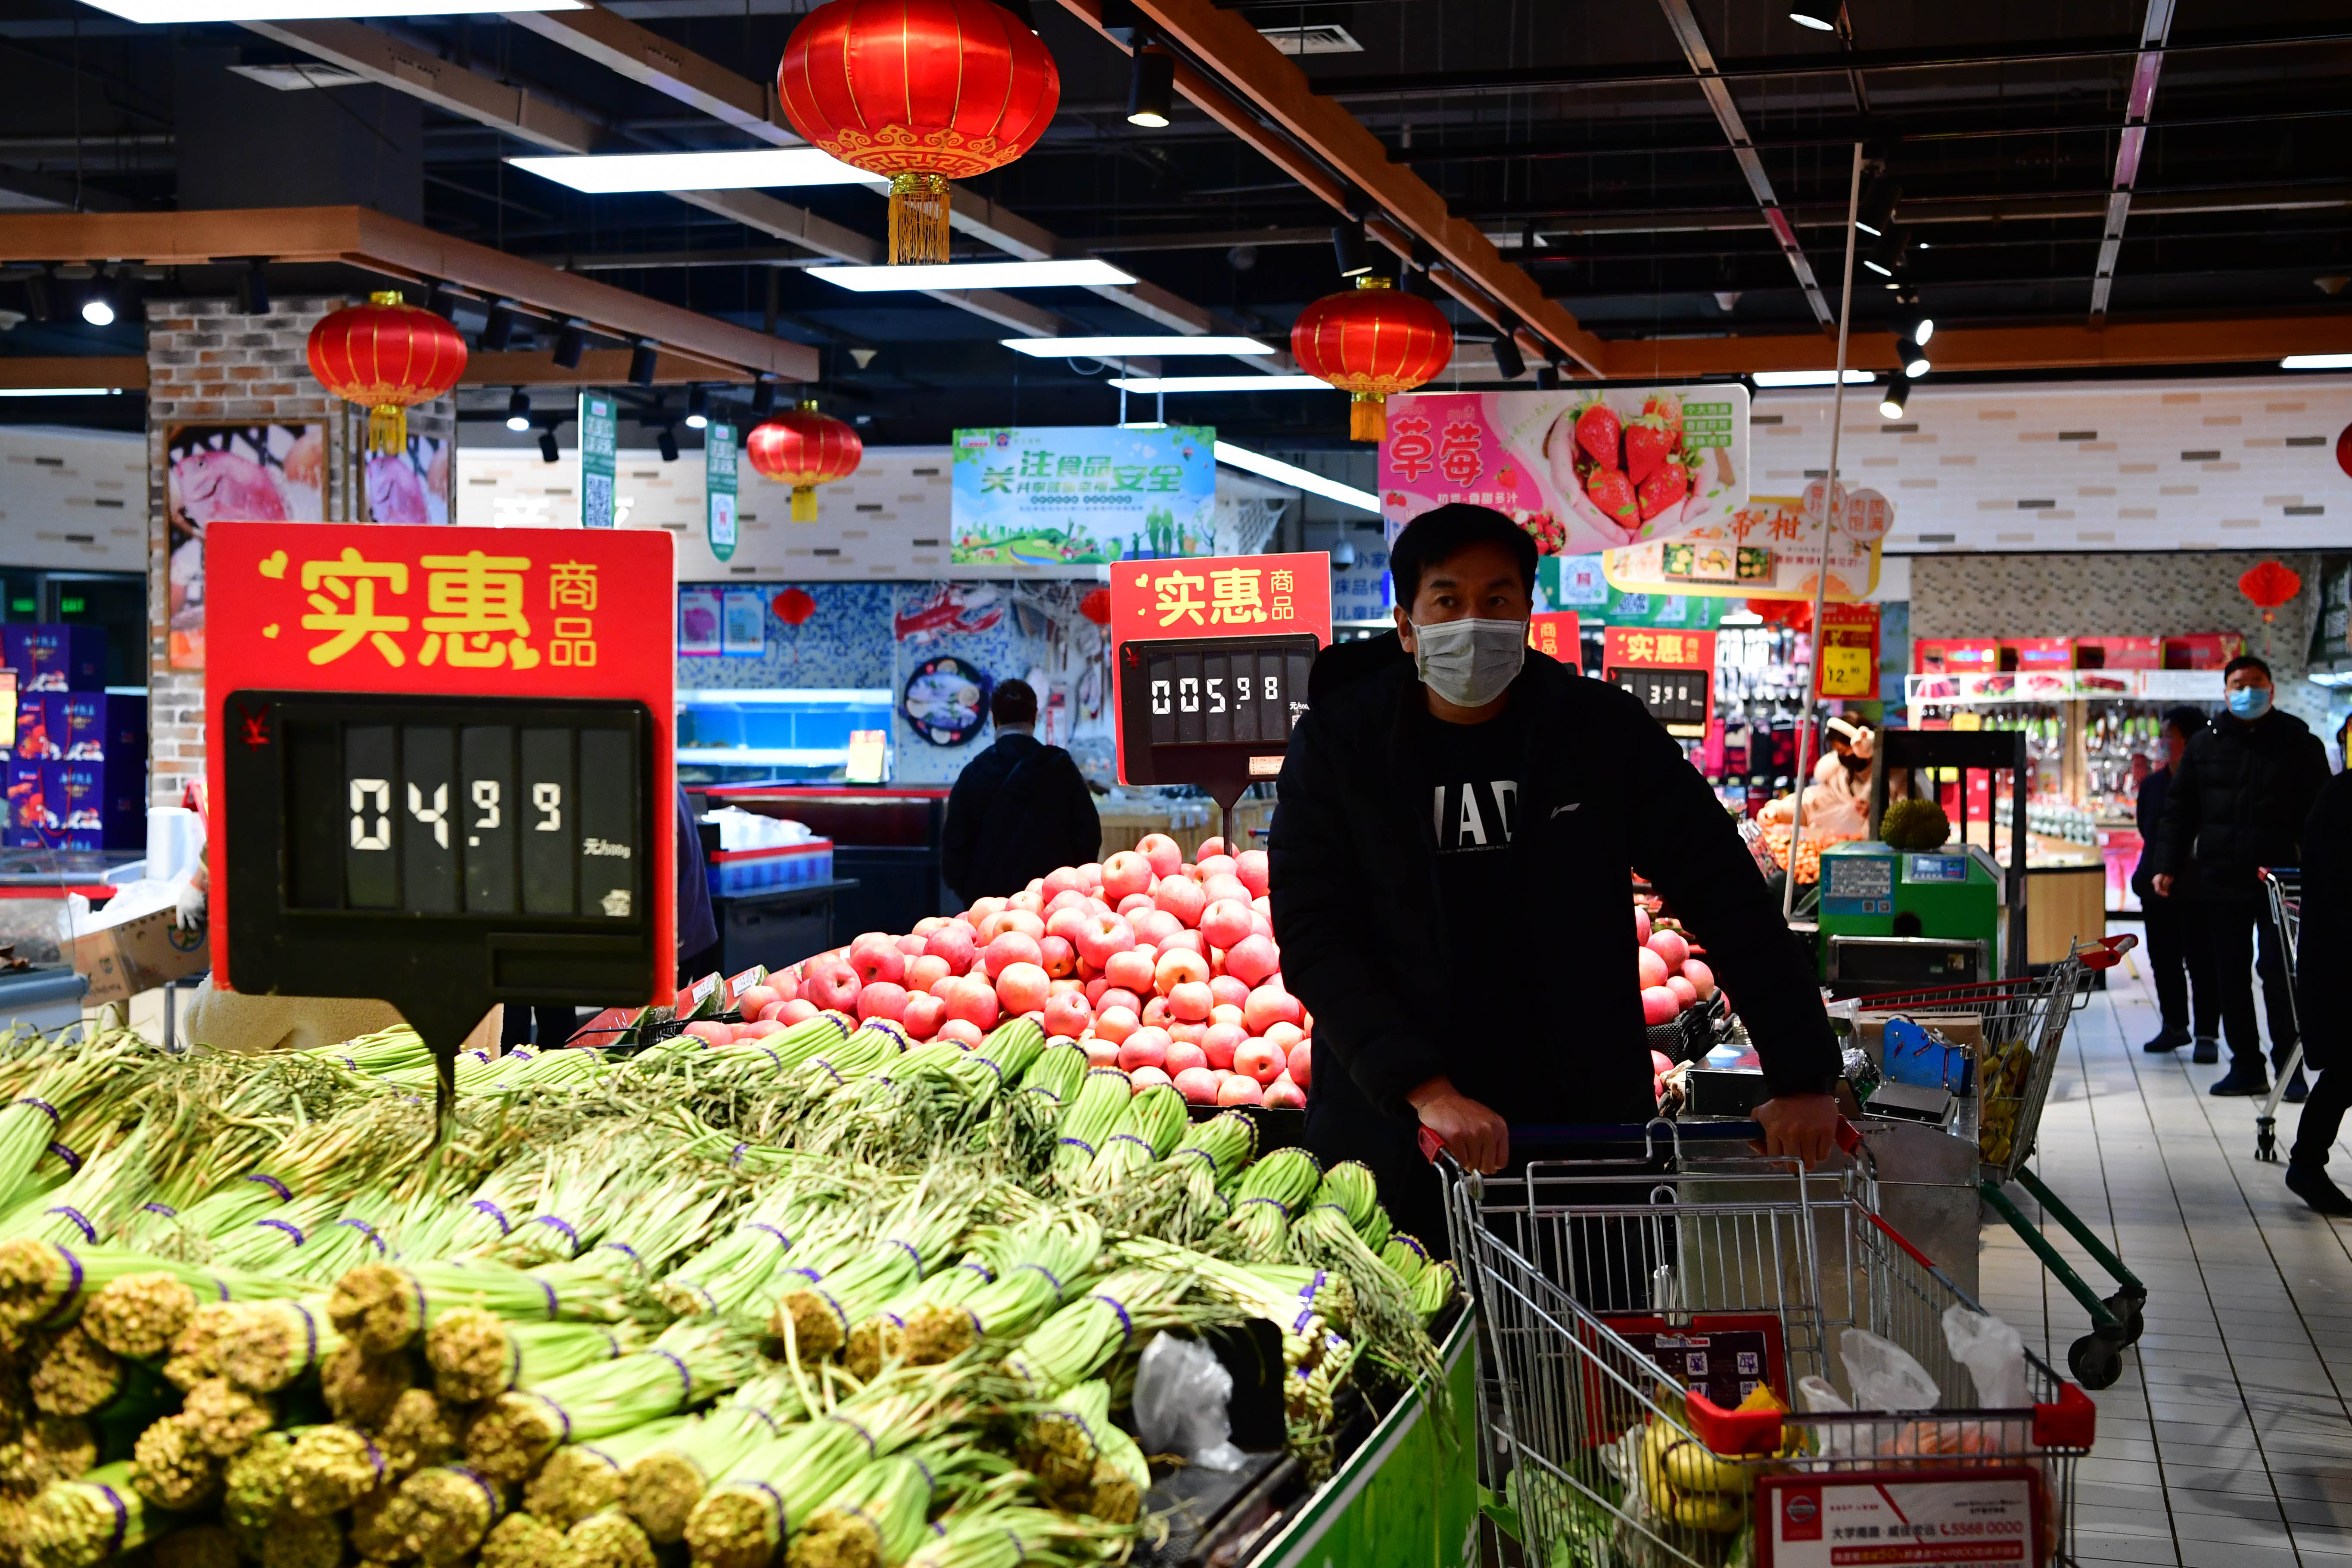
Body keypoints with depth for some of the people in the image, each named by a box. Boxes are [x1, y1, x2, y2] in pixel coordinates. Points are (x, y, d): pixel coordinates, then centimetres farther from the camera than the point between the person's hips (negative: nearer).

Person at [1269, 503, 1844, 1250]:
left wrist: (1801, 1078, -10)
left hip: (1588, 1129, 1)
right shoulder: (1338, 746, -2)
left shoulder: (1602, 731, 0)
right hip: (1396, 1144, -1)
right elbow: (1313, 938, -10)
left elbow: (1729, 899, 0)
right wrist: (1425, 1089, -23)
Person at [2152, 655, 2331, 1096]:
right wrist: (2168, 866, 3)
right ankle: (2246, 1065, 13)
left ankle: (2289, 1066, 3)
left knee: (2279, 973, -5)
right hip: (2220, 879, 3)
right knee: (2230, 976, 6)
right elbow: (2178, 809, 12)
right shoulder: (2205, 744, 10)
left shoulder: (2299, 743, 3)